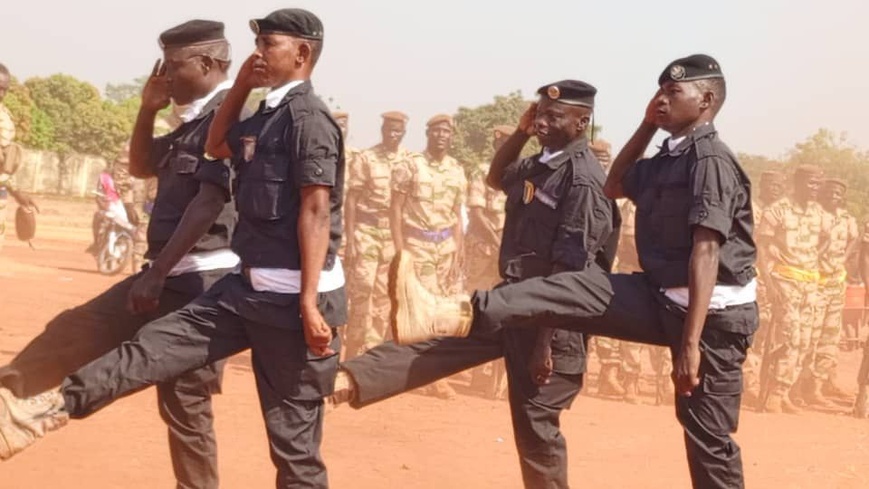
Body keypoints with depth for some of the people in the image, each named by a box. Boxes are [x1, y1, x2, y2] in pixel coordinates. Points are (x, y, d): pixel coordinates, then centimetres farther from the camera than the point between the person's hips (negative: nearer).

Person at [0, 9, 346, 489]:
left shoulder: (307, 117, -13)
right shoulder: (268, 114, 14)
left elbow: (316, 212, -19)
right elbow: (216, 147, 30)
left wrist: (309, 303, -24)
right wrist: (241, 85, 15)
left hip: (293, 297, -9)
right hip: (249, 288, 9)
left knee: (293, 434, -2)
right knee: (156, 344, 4)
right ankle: (52, 409, 6)